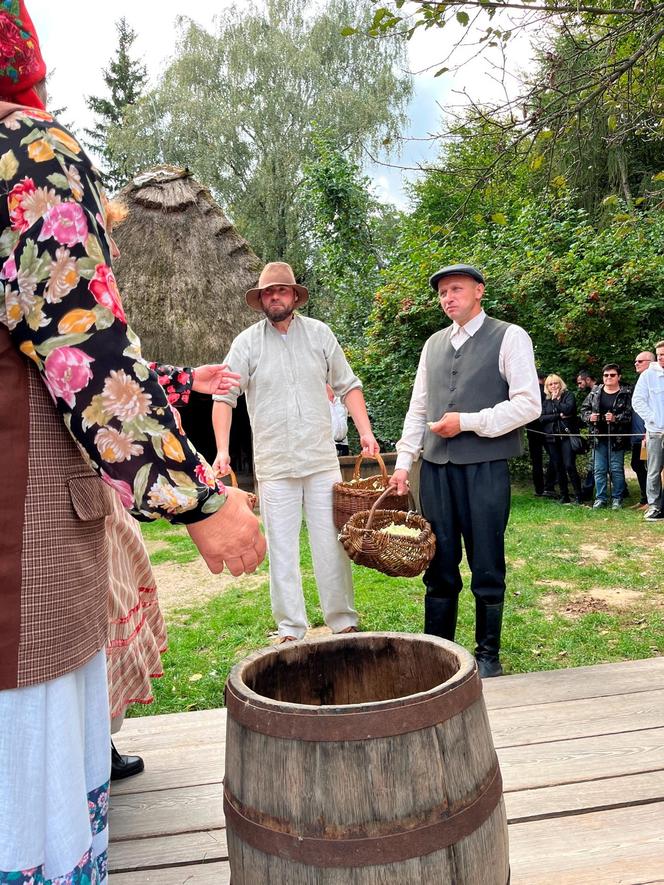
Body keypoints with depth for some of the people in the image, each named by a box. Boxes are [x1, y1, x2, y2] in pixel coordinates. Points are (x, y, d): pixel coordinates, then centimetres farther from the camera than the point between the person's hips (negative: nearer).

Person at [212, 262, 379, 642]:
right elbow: (225, 397, 1)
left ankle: (344, 621, 18)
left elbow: (348, 385, 10)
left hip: (323, 460, 1)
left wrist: (366, 431, 0)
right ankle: (291, 629, 17)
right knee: (281, 548, 5)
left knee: (333, 543, 4)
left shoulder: (319, 333, 5)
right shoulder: (247, 342, 2)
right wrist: (222, 450, -10)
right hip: (274, 465, 0)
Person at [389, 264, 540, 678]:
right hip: (436, 467, 5)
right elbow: (418, 408, 17)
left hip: (485, 466, -4)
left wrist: (467, 422, -13)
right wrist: (403, 461, 10)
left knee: (487, 567, 4)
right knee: (439, 565, 10)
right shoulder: (434, 343, 16)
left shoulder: (509, 337, -1)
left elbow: (529, 404, -8)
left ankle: (488, 655, 20)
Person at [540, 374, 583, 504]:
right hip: (552, 437, 4)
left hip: (567, 435, -4)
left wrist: (555, 400, -4)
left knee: (569, 466, -13)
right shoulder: (546, 401, 15)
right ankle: (564, 496, 13)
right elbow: (542, 418, 1)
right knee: (558, 468, 6)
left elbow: (568, 409, -15)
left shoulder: (568, 395, 5)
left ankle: (578, 496, -5)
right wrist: (558, 415, -9)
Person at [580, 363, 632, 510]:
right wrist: (589, 417, -7)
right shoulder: (595, 392, 8)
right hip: (598, 437, 4)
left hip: (617, 438, -3)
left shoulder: (626, 393, -3)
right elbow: (583, 410, 12)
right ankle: (600, 498, 15)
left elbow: (630, 414, -10)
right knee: (599, 469, 6)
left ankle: (617, 498, 14)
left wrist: (616, 418, -23)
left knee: (616, 469, 2)